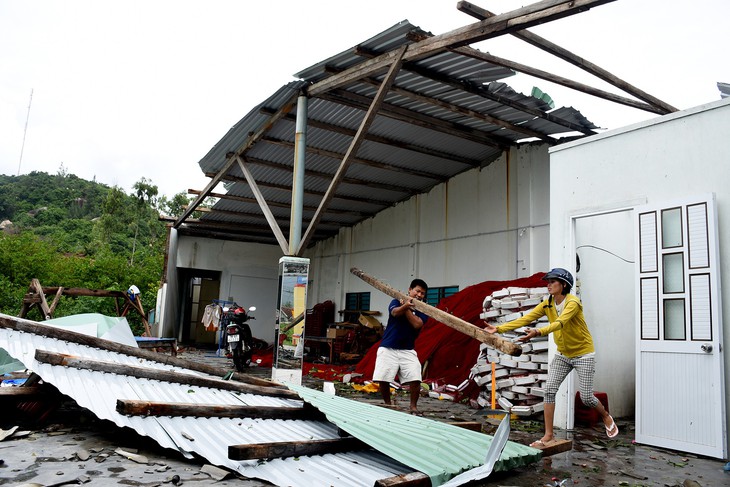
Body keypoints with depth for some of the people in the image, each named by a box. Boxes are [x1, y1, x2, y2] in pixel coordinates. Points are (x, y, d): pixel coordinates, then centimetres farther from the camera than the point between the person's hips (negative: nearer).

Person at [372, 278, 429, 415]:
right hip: (388, 348, -1)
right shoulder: (397, 302, 3)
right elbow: (395, 312, -22)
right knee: (383, 379, -7)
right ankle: (387, 405, 17)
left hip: (408, 350, 1)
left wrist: (406, 309, -15)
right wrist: (405, 306, -42)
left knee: (415, 379, -14)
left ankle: (413, 407, 7)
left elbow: (417, 324, -14)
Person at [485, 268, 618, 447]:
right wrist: (499, 328, -24)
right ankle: (548, 435, 2)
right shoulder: (547, 304, -5)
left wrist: (539, 332, -58)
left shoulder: (573, 302, -23)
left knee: (586, 397, 2)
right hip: (562, 355, 5)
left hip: (583, 354, -5)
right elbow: (525, 319, -13)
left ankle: (606, 417, 35)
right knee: (549, 390, -7)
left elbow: (560, 323, -41)